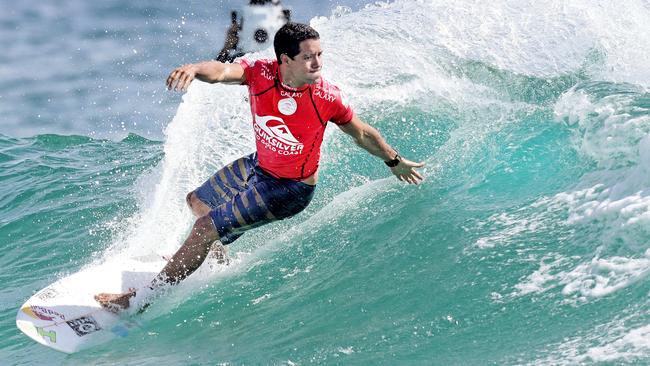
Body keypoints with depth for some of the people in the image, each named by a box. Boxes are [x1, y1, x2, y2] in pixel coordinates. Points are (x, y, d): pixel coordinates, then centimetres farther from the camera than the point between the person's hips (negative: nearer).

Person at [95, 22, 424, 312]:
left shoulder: (327, 97, -25)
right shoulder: (261, 74, -21)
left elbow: (362, 133, -7)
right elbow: (223, 71, -40)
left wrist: (394, 161, 5)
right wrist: (194, 69, -63)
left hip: (290, 189, -5)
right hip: (257, 166, 5)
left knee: (206, 228, -11)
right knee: (197, 202, 25)